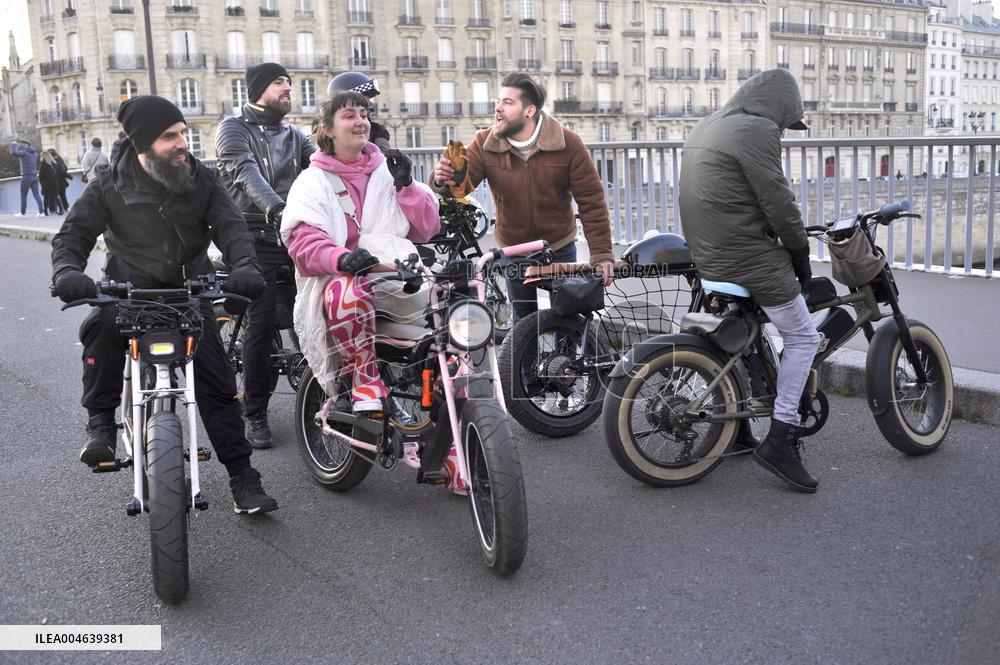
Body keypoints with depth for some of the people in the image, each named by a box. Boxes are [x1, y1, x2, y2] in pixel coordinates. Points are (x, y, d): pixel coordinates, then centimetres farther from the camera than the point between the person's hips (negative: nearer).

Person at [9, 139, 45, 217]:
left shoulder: (24, 152, -9)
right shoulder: (34, 153, 12)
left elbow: (13, 152, -18)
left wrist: (14, 144, 1)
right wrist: (18, 145, 27)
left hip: (27, 176, -6)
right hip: (35, 176, 6)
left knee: (23, 195, 4)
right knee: (36, 195, 2)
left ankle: (22, 213, 9)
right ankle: (41, 212, -7)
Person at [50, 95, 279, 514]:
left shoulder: (202, 180, -2)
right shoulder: (110, 187, -6)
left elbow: (230, 225, -12)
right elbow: (73, 234, -9)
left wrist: (244, 266, -35)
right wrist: (67, 271, -33)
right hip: (130, 290, -1)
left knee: (217, 383, -7)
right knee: (101, 326, -35)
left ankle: (242, 476, 0)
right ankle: (100, 424, -17)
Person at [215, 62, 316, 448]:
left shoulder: (293, 136, 22)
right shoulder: (234, 129, 2)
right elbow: (247, 173, -17)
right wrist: (275, 207, -36)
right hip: (254, 240, -5)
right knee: (261, 325, -10)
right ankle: (255, 415, 1)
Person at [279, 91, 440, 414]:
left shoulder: (387, 171, 18)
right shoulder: (313, 181, 6)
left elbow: (426, 229, 11)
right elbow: (304, 241, -12)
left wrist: (405, 186, -3)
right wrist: (340, 258, -33)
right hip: (337, 279, -3)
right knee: (350, 292, -38)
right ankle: (367, 381, -24)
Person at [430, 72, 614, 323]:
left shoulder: (568, 144, -16)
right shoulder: (485, 144, -12)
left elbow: (591, 201, -15)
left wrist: (602, 254, -19)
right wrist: (443, 181, -46)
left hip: (559, 248, -1)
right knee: (523, 320, 17)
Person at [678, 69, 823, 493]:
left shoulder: (707, 126, 16)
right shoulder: (757, 130, -13)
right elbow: (778, 201, -15)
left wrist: (789, 244, 24)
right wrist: (801, 254, -1)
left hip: (707, 256, 9)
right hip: (749, 258, -9)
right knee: (803, 338, 1)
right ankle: (779, 439, -2)